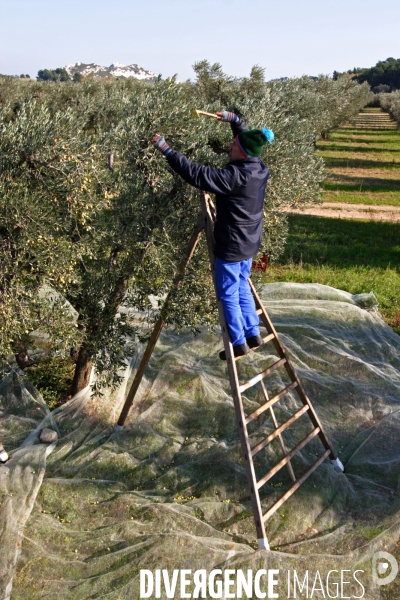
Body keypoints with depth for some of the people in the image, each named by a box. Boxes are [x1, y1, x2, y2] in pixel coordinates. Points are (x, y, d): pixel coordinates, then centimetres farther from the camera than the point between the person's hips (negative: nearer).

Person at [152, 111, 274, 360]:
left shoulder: (233, 176, -28)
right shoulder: (260, 168, -3)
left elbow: (195, 173, -28)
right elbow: (249, 138, 19)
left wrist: (165, 148, -22)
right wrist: (234, 119, 14)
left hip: (231, 246, -8)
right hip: (250, 243, 9)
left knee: (228, 294, 6)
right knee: (242, 287, 22)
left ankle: (239, 343, 15)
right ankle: (253, 334, 29)